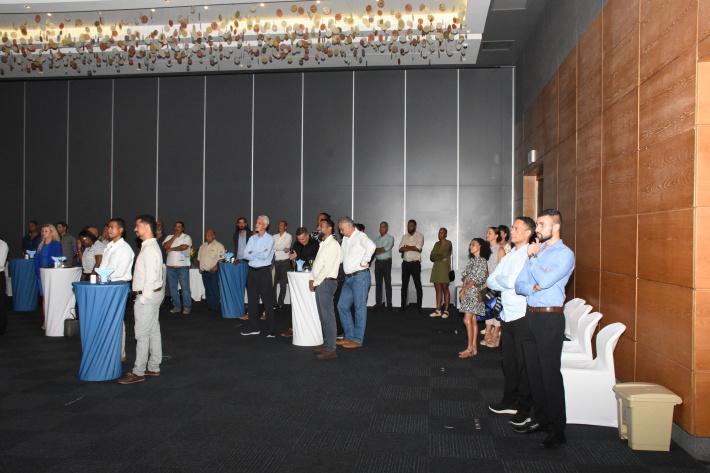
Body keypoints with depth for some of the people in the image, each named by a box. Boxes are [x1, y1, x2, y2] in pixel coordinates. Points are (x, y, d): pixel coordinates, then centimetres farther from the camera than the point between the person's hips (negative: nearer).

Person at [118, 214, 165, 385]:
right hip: (153, 294, 10)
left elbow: (151, 277, -22)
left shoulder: (149, 249, -18)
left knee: (142, 334, -4)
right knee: (153, 331, 13)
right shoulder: (150, 246, 13)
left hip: (147, 295, -10)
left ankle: (138, 372, 2)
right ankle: (153, 367, 22)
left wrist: (142, 299, -19)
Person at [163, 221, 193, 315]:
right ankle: (176, 306, 17)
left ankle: (187, 307, 1)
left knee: (185, 287, -5)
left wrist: (171, 249, -8)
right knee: (172, 287, 8)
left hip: (183, 266, -5)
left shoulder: (186, 237, 1)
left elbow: (184, 247, -16)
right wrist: (174, 236, -5)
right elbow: (165, 246, -4)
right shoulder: (169, 237, 13)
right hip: (170, 265, 5)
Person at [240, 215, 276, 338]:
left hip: (264, 271, -6)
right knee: (252, 300, 10)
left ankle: (271, 330, 1)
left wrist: (252, 253, -4)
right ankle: (254, 328, 20)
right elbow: (245, 255, 3)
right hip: (252, 271, 6)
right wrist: (259, 255, -10)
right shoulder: (252, 238, 12)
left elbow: (265, 255, -17)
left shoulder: (269, 239, -4)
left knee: (267, 301, -4)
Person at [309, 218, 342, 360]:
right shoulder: (323, 244, 19)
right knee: (323, 316, 13)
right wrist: (312, 279, 9)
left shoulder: (333, 244, -11)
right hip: (319, 283, 9)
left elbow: (327, 267, -17)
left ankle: (331, 349, -3)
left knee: (328, 316, -7)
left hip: (326, 282, -9)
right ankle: (326, 343, 22)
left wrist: (316, 282, -13)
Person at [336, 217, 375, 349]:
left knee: (360, 308, -2)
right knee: (342, 306, 11)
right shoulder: (345, 238, 16)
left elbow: (371, 246, -31)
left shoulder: (360, 236, -11)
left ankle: (358, 340, 5)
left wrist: (364, 261, -22)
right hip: (349, 277, 9)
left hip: (360, 276, -9)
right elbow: (342, 255, 28)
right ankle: (349, 336, 20)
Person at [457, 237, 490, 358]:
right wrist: (463, 289, -4)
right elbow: (465, 276, 10)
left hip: (474, 293, -8)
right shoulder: (472, 260, 15)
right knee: (472, 320, 8)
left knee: (467, 320, -10)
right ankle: (474, 348, 11)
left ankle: (470, 348, -5)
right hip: (467, 293, 8)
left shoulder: (482, 261, -9)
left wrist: (463, 289, -13)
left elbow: (476, 279, -15)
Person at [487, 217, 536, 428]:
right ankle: (510, 401, 29)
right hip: (508, 315, 8)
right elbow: (491, 282, 11)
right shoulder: (508, 256, 14)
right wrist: (507, 284, -7)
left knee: (524, 363, 2)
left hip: (523, 316, -8)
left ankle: (525, 408, 13)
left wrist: (499, 279, -1)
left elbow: (511, 282, -21)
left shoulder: (530, 255, -12)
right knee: (508, 361, 16)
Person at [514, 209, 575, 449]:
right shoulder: (535, 251, 13)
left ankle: (557, 429, 7)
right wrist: (534, 288, -11)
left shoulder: (565, 254, -7)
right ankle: (541, 418, 27)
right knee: (533, 370, 13)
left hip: (550, 318, -7)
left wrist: (533, 257, -7)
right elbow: (519, 285, 10)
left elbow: (545, 280, -21)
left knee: (550, 373, -4)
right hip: (530, 316, 7)